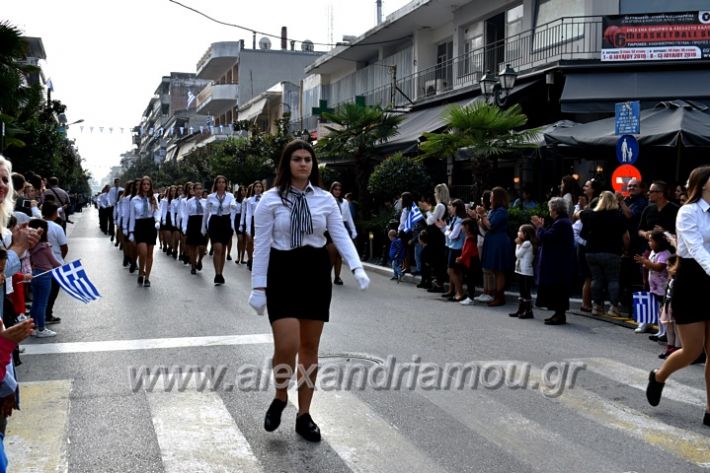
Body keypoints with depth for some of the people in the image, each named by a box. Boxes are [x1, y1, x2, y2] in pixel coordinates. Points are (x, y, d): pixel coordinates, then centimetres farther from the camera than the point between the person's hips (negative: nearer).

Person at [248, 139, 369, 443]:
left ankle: (304, 415, 21)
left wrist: (357, 268, -18)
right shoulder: (270, 199, -4)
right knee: (287, 346, -13)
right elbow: (261, 245, -4)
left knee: (310, 348, 8)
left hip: (316, 272, 3)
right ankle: (280, 398, 18)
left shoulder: (325, 199, 3)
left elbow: (341, 236, -2)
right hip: (283, 273, -3)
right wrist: (259, 286, -8)